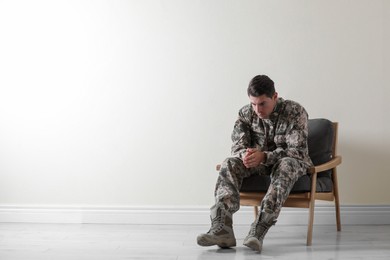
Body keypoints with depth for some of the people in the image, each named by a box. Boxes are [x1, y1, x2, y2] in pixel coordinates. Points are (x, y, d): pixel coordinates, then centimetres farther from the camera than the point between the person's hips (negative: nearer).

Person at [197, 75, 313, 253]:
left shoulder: (295, 111, -16)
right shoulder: (246, 113, -4)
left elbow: (298, 150, -22)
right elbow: (237, 146, -6)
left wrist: (264, 156, -37)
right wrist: (245, 155, -33)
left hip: (289, 161, -3)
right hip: (258, 162, 3)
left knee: (286, 166, -39)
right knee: (230, 164, -26)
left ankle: (258, 231, -49)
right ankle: (222, 229, -40)